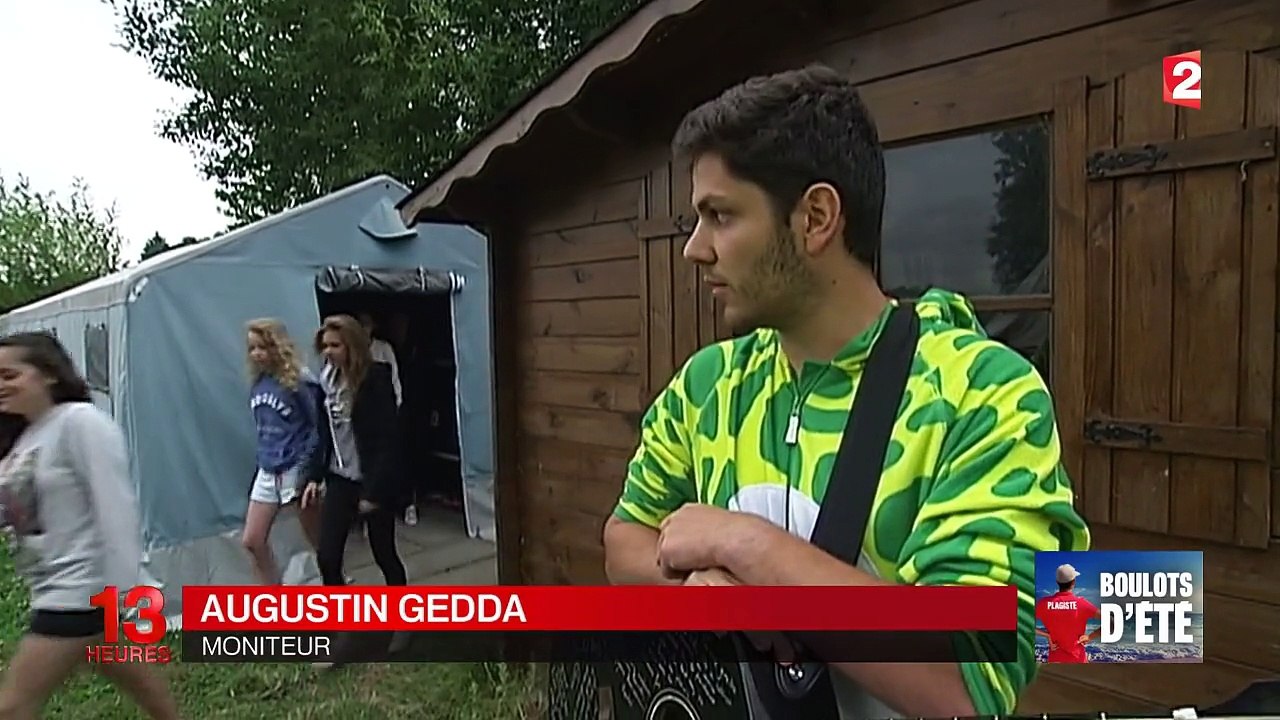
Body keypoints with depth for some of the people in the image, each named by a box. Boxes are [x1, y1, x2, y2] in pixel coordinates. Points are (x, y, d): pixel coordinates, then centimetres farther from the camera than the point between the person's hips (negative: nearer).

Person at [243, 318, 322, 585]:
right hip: (267, 472, 7)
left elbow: (319, 427, -15)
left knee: (319, 541, 8)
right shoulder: (258, 384, 5)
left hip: (297, 471, -7)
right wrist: (265, 457, 15)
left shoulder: (299, 382, -16)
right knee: (252, 541, 9)